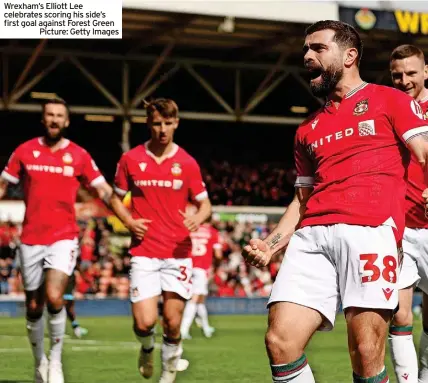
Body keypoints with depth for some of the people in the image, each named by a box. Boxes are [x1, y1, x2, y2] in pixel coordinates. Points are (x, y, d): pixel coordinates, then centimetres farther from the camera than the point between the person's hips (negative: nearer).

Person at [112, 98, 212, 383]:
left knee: (173, 324, -1)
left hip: (178, 253, 0)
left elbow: (205, 203, 9)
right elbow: (117, 197, 15)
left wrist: (198, 218, -15)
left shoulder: (187, 163, 3)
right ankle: (147, 348, 24)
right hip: (144, 252, 0)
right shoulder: (131, 160, 3)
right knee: (145, 322, -12)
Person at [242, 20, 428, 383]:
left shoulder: (390, 100, 13)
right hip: (312, 235, 5)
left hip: (371, 228, -5)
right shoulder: (308, 130, 28)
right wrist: (270, 244, 15)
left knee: (366, 354, -11)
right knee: (280, 341, -10)